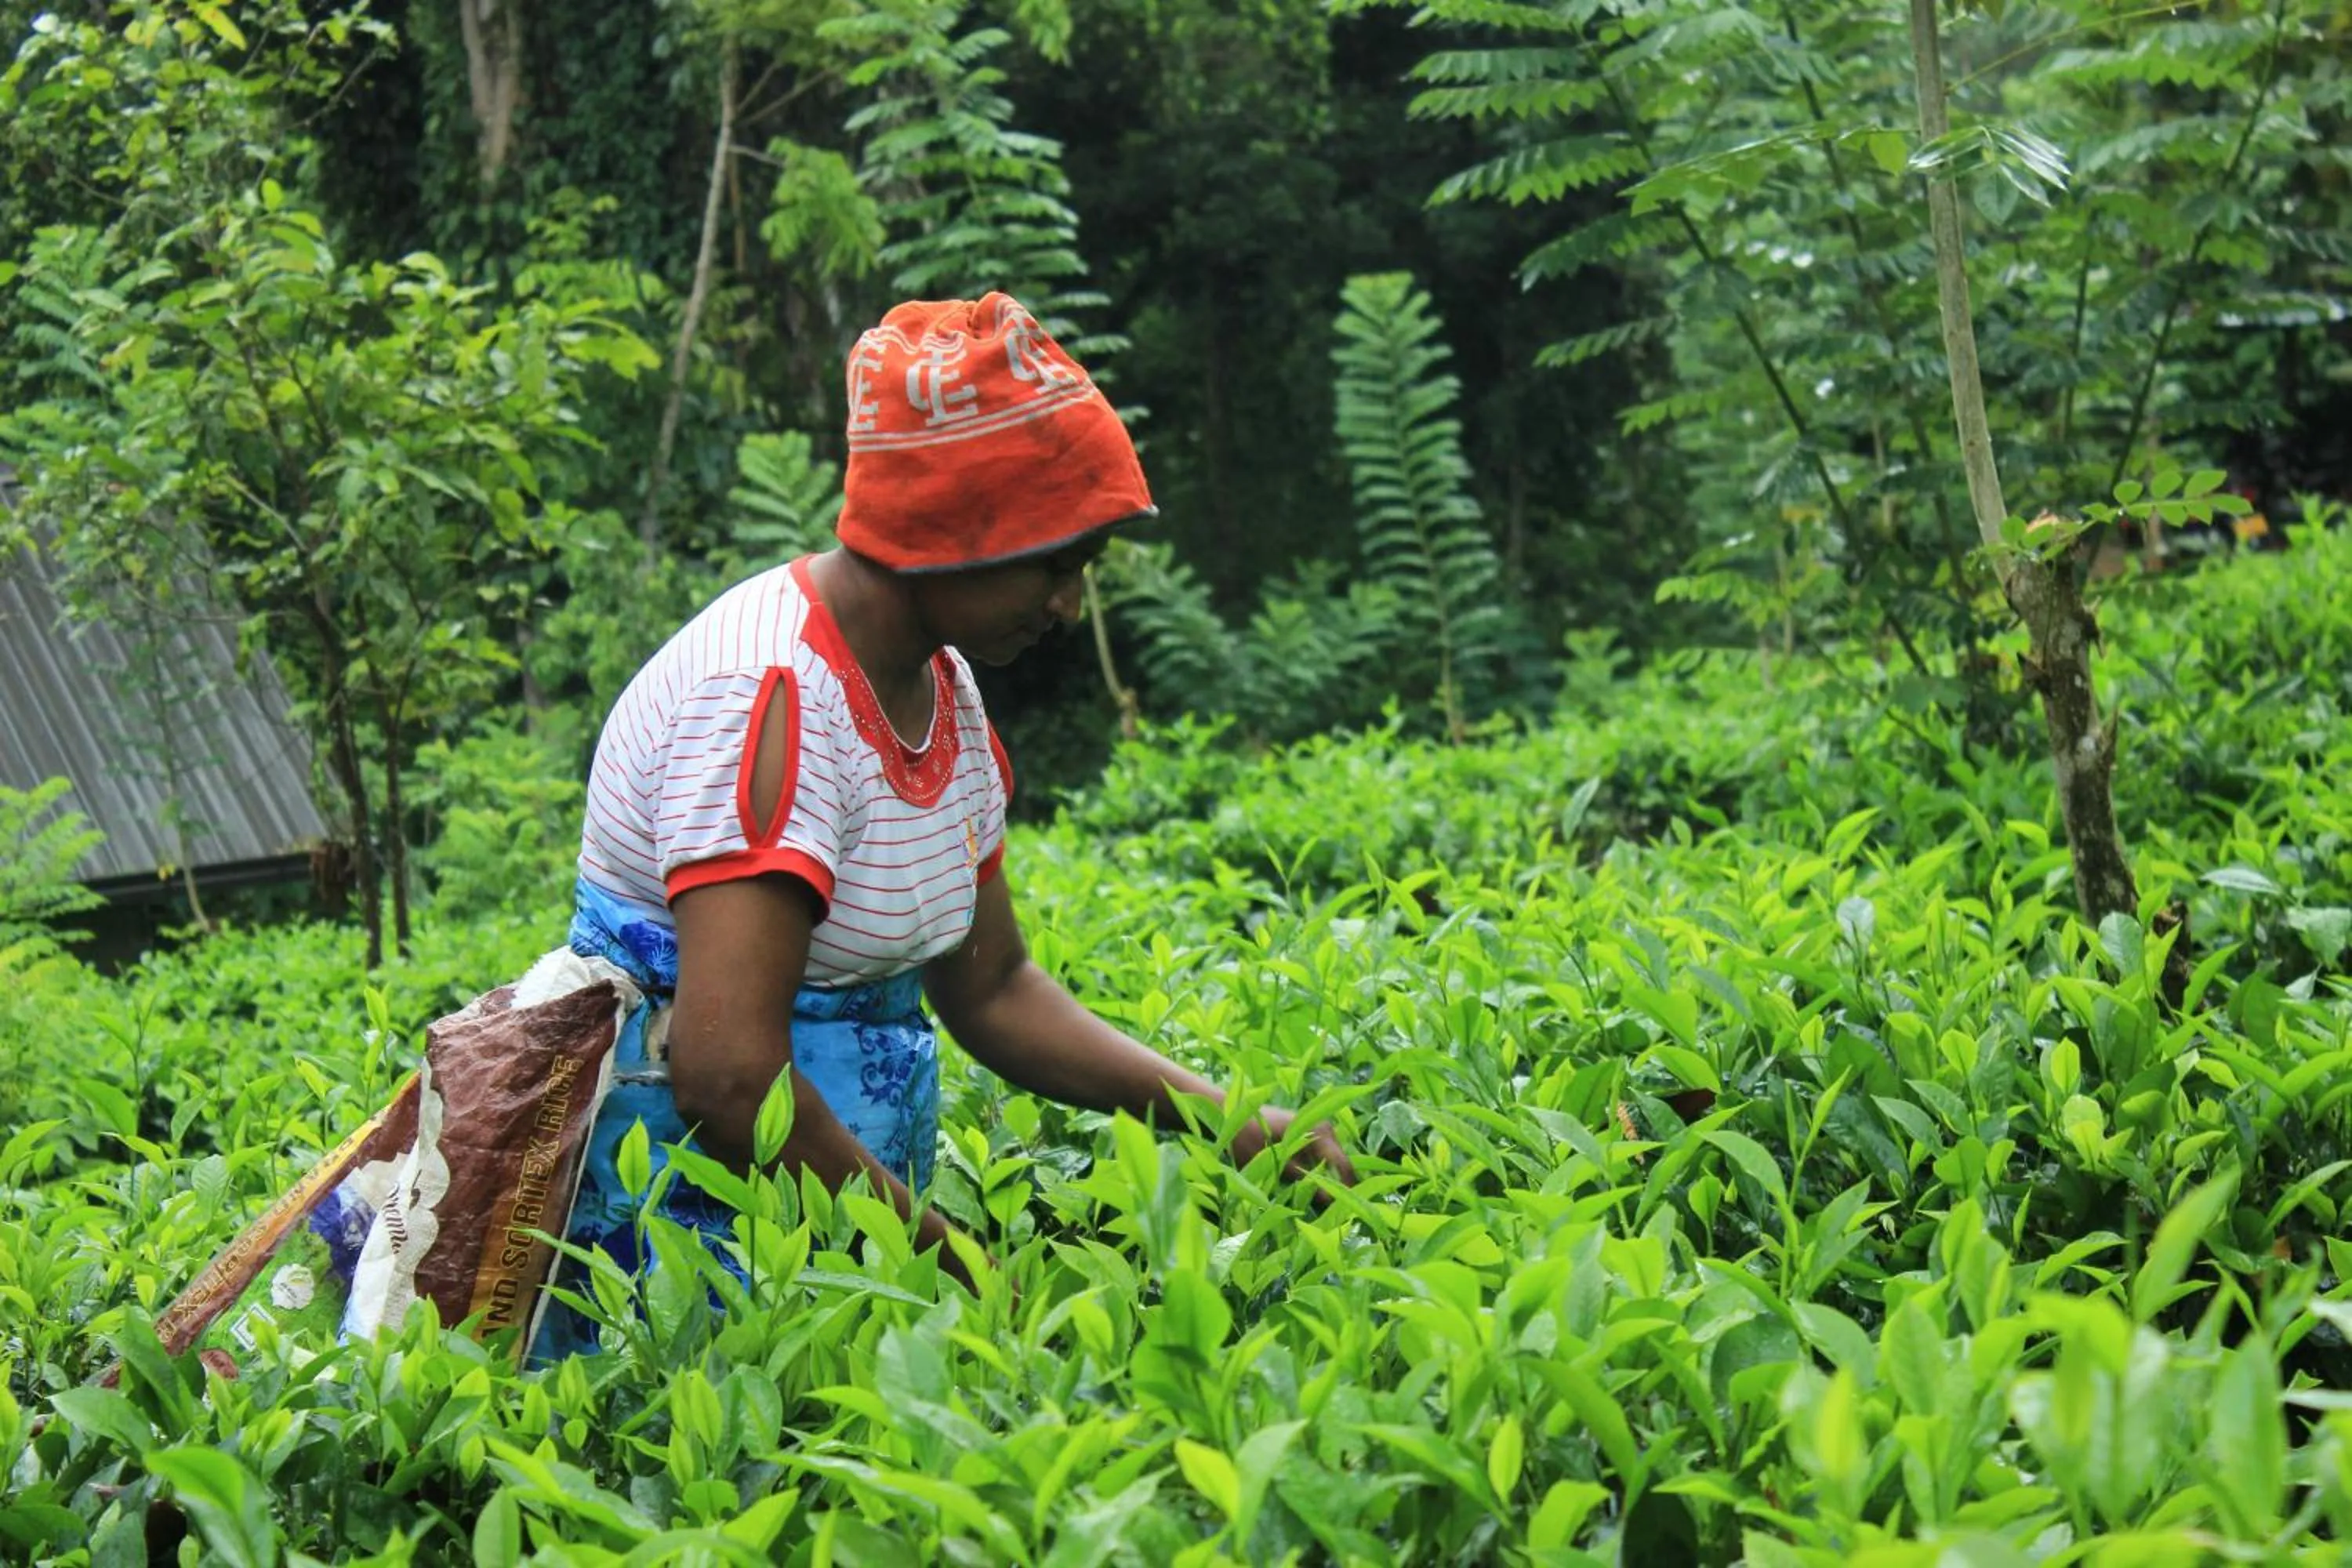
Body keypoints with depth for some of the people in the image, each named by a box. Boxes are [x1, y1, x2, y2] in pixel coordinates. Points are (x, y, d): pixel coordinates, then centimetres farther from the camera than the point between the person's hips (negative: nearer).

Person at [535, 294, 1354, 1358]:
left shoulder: (942, 691, 9)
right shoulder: (775, 699, -21)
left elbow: (990, 988, 17)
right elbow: (730, 1080, -29)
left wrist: (1222, 1122, 6)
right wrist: (945, 1255, -20)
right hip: (689, 1189, -8)